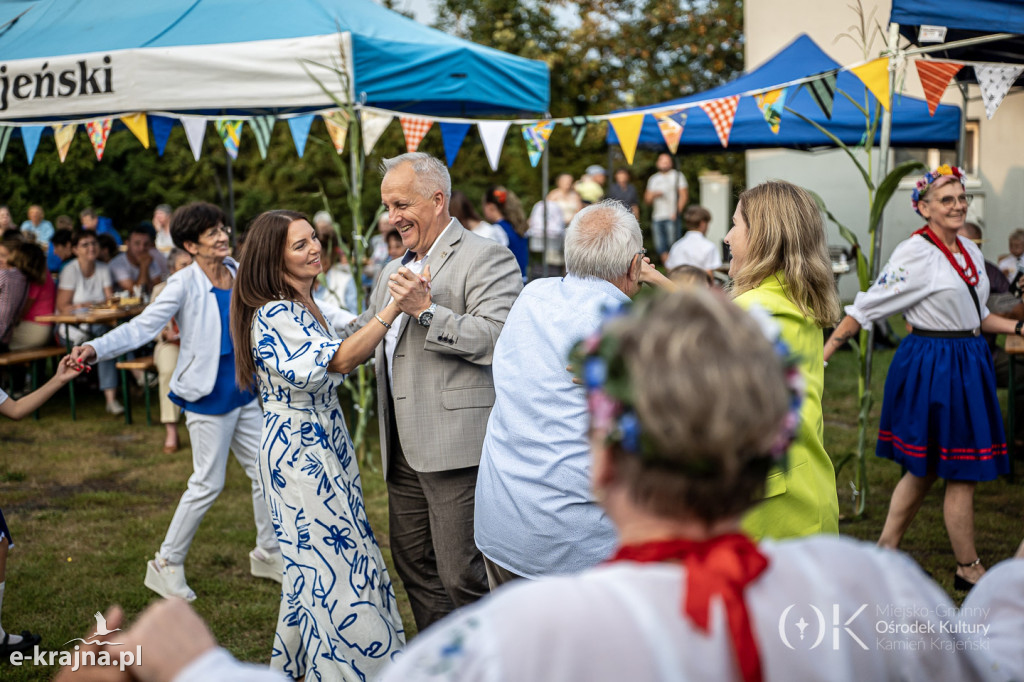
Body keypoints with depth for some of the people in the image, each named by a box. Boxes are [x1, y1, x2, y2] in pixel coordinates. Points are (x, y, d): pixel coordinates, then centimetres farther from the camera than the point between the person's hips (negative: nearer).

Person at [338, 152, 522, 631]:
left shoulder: (486, 258, -6)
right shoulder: (394, 271, 22)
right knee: (415, 566, 15)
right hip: (403, 451, 9)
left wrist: (426, 309, -20)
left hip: (458, 448, -9)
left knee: (463, 576, -7)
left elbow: (497, 339, -20)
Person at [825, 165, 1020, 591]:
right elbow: (867, 307, -13)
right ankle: (968, 569, 14)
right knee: (962, 473, 0)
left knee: (925, 469, 15)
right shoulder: (916, 253, -14)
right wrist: (824, 353, -14)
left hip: (966, 364, 8)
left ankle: (885, 551, 26)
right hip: (932, 366, -8)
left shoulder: (971, 254, 10)